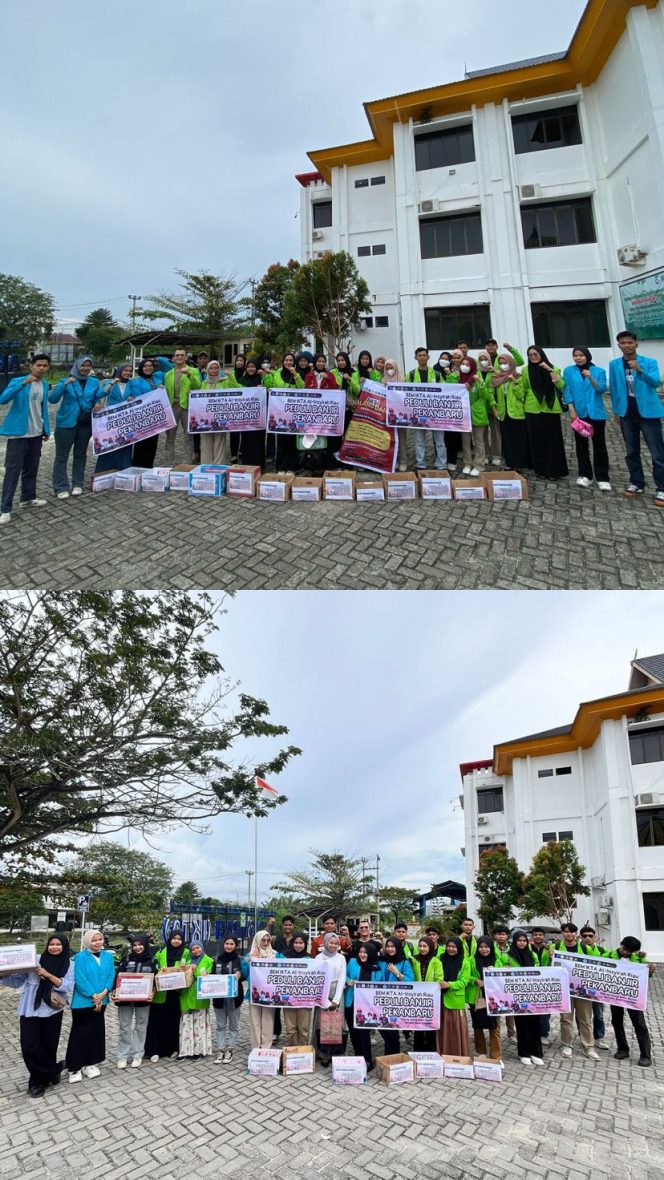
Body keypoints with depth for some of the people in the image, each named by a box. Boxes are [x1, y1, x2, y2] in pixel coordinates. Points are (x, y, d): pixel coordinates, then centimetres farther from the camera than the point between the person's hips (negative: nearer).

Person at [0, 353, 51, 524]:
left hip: (36, 433, 6)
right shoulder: (18, 381, -10)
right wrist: (23, 383, -34)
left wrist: (46, 430, 14)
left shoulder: (45, 385, 9)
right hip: (18, 433, -6)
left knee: (31, 468, 15)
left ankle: (28, 498, 31)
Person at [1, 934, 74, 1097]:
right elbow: (18, 980, 3)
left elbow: (67, 987, -10)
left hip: (52, 1012, 0)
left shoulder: (69, 964, 0)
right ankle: (54, 1069, 15)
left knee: (48, 1046, 6)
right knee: (29, 1047, -6)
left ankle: (40, 1080, 31)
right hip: (30, 1010, 0)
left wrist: (48, 975, -18)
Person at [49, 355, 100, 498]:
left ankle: (77, 484, 22)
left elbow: (98, 399, 13)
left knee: (80, 454, 12)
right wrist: (65, 384, -25)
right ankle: (61, 487, 1)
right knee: (62, 455, -2)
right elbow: (52, 399, -14)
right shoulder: (66, 381, -4)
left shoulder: (94, 382, 5)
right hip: (67, 422, -3)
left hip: (86, 423, 3)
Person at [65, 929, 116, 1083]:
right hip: (83, 1001, -5)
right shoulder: (80, 957, -10)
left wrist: (104, 993, -12)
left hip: (101, 1001, 5)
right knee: (80, 1033, 1)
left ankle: (90, 1063, 23)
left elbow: (111, 975, 2)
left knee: (96, 1031, 11)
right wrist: (93, 996, -15)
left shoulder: (108, 956, 5)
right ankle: (75, 1067, 10)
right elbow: (80, 979, -15)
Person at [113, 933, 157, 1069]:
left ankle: (138, 1054, 17)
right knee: (124, 1026, 4)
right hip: (125, 996, 0)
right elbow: (118, 975, 0)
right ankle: (123, 1056, 12)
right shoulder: (127, 958, 3)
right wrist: (114, 990, -14)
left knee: (140, 1026, 7)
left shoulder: (151, 960, 2)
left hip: (142, 998, 0)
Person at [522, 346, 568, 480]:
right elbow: (524, 390, 11)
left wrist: (550, 370, -13)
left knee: (552, 439, 1)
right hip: (533, 410, 0)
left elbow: (561, 385, -9)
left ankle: (553, 470, 7)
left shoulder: (553, 368, 5)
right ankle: (540, 470, 12)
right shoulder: (526, 370, 5)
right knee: (537, 440, 3)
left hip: (551, 409, 0)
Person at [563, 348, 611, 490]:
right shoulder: (568, 371, 3)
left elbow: (602, 389, -9)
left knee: (599, 445, 0)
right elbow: (567, 391, 1)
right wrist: (572, 410, -8)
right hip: (578, 413, 1)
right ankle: (585, 475, 16)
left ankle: (602, 478, 3)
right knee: (581, 444, 7)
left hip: (596, 413, -1)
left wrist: (591, 378, -25)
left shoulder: (599, 371, 1)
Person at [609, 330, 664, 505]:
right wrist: (616, 411, 6)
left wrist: (639, 370, -34)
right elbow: (613, 388, 9)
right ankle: (637, 483, 25)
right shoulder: (614, 365, 4)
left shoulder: (649, 362, -5)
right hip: (627, 414, 4)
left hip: (648, 412, -3)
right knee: (631, 452, 12)